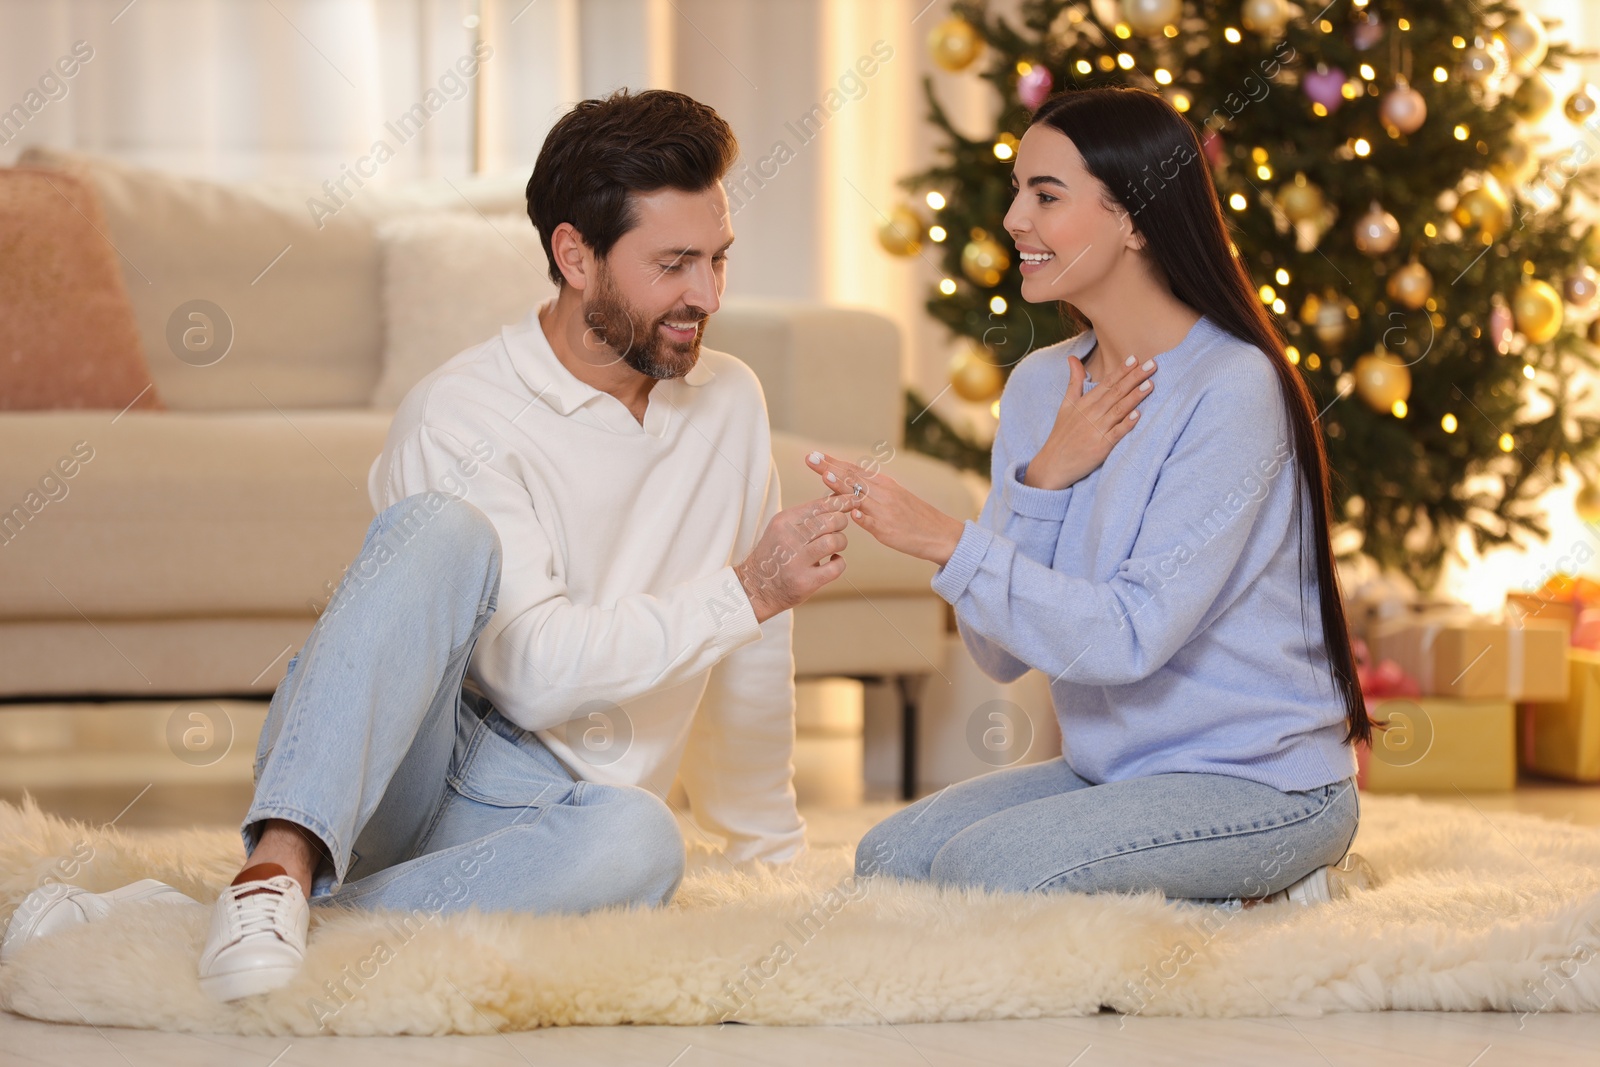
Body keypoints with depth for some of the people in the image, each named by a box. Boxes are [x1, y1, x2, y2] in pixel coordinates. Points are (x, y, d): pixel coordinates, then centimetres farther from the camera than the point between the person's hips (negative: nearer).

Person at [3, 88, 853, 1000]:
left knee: (639, 844, -36)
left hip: (540, 810, 4)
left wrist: (770, 846, 29)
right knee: (446, 531, -33)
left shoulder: (730, 404, 10)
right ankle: (281, 865, -45)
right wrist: (742, 593, -16)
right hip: (379, 770, -4)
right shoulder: (462, 418, -10)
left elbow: (752, 655, 23)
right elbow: (536, 669, -19)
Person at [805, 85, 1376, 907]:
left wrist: (947, 542, -28)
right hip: (1112, 769, 8)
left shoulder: (1232, 387, -17)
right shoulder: (1040, 386, 6)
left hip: (1264, 782, -8)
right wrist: (1041, 481, -12)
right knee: (890, 856, -8)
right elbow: (1000, 652, 2)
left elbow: (1133, 637, -24)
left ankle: (1263, 904, -4)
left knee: (984, 870, -23)